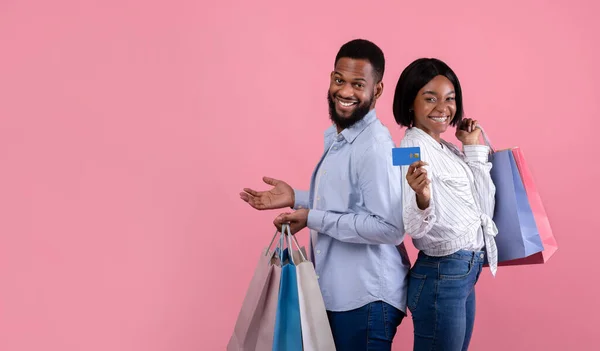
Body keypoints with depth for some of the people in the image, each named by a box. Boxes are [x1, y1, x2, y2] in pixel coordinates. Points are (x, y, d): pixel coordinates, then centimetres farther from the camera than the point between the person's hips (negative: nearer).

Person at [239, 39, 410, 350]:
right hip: (338, 292, 9)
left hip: (366, 298, -9)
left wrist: (312, 218, -22)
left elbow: (390, 227, -25)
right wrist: (296, 199, 8)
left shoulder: (374, 147, -20)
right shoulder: (338, 136, 11)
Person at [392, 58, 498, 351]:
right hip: (440, 276, -8)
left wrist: (474, 149, 7)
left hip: (466, 273, 8)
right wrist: (423, 198, -42)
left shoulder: (449, 150, 9)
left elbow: (482, 208, 9)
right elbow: (414, 228, -21)